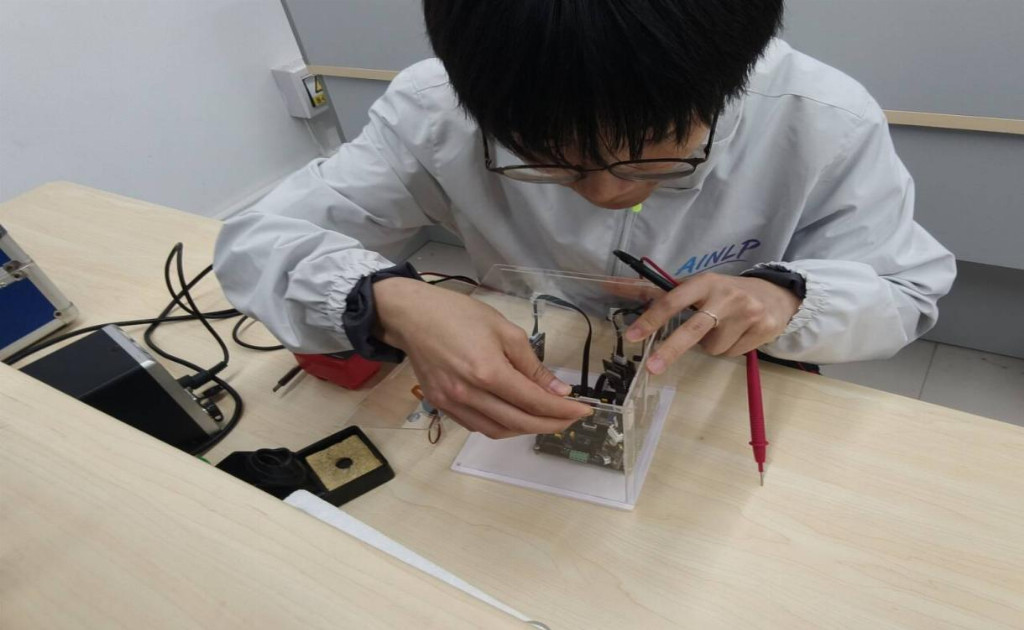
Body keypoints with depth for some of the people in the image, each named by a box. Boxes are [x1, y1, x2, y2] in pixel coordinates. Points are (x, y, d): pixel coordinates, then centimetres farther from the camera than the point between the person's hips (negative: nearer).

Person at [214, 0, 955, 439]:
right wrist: (389, 304, -38)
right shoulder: (443, 110, -23)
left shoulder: (826, 123, -21)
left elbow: (911, 292, -7)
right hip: (530, 419, -1)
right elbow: (257, 240, -18)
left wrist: (789, 296, -29)